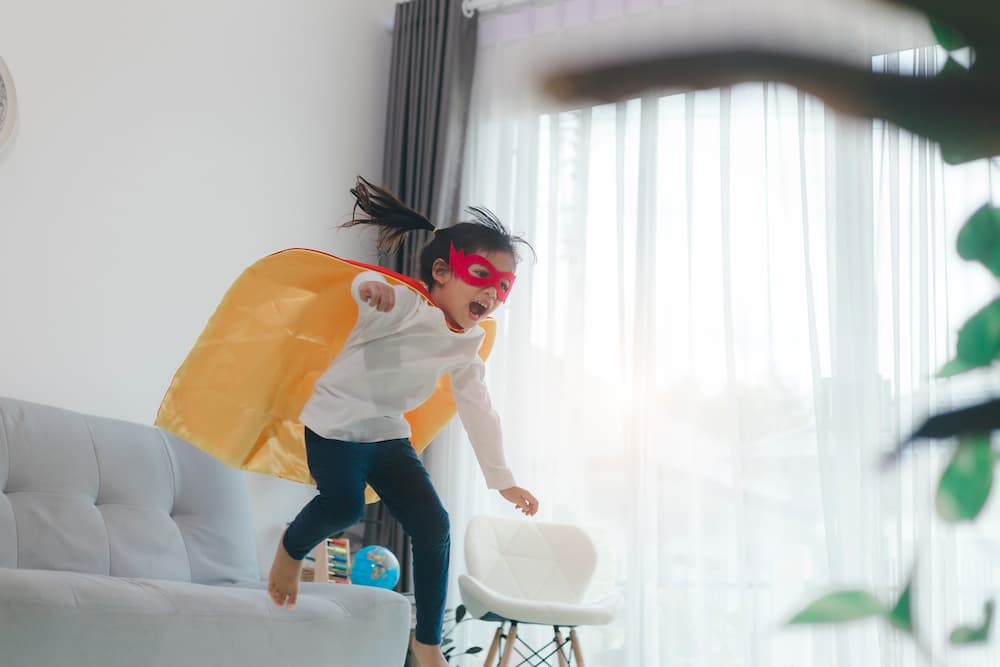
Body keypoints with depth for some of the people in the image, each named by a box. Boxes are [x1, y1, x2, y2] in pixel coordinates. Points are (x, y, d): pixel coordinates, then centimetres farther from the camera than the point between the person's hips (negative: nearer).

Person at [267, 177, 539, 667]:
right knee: (344, 506, -27)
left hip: (388, 433, 6)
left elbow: (478, 410, 6)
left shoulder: (467, 344, 1)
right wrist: (372, 288, -64)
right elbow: (368, 290, -38)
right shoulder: (404, 305, -20)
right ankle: (291, 549, 10)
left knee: (433, 525, -6)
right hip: (335, 423, -6)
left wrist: (502, 479, 4)